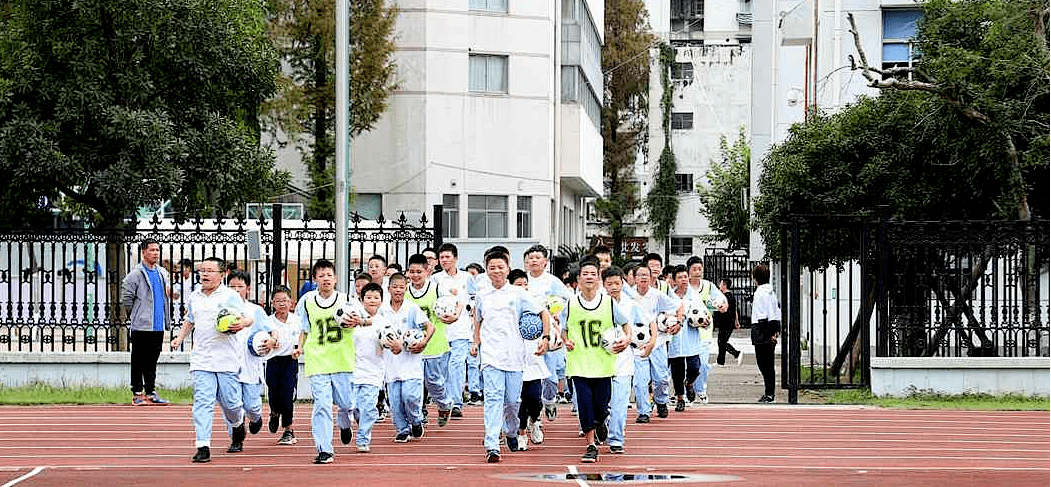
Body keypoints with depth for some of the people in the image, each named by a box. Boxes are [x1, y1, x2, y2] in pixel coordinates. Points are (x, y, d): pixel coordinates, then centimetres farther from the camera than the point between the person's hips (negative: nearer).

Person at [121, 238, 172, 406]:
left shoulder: (163, 273, 13)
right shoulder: (136, 274, -8)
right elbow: (126, 297, -9)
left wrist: (166, 319, 14)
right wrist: (134, 315, -3)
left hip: (159, 327, 6)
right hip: (141, 327, -6)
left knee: (152, 361, 11)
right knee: (139, 361, -1)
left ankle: (151, 392, 16)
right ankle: (137, 394, 3)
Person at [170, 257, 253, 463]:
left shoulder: (231, 296, -1)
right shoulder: (195, 297, 14)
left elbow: (248, 318, 0)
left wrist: (241, 323, -23)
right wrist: (180, 338, 15)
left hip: (226, 360, -3)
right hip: (201, 360, 3)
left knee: (229, 402, 3)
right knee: (202, 402, -8)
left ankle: (237, 423, 38)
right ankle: (203, 447, -11)